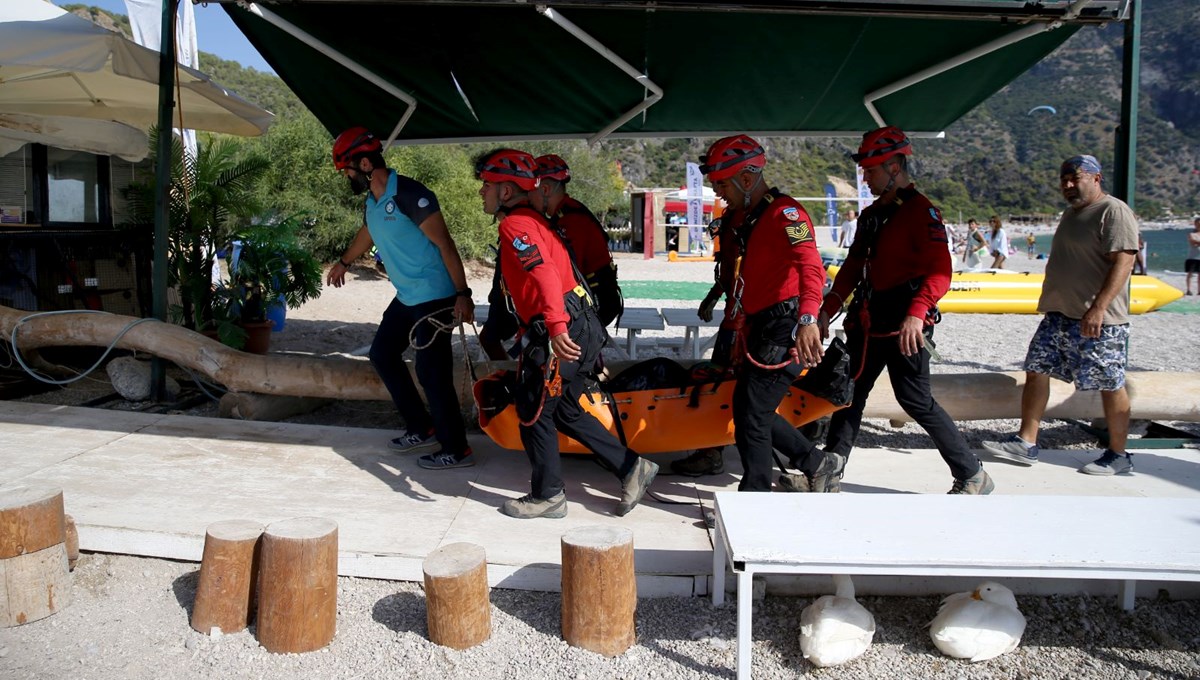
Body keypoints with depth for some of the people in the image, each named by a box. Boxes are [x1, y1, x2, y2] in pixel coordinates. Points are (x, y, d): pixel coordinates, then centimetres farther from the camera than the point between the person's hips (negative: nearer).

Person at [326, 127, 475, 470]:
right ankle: (421, 429, 25)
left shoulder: (409, 194, -17)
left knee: (431, 372, -9)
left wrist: (462, 294, -24)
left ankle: (456, 451, 3)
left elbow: (444, 243, -20)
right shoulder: (372, 201, 11)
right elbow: (366, 234, 33)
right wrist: (342, 263, 52)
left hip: (434, 298, -10)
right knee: (382, 353, 17)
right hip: (406, 298, 10)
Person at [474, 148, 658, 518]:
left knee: (533, 414, 5)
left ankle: (547, 496, 19)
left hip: (560, 336, -10)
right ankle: (632, 467, 20)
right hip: (579, 329, 10)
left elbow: (544, 274, -27)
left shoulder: (516, 224, -10)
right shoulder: (532, 220, 21)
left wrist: (556, 328, -37)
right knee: (565, 411, 19)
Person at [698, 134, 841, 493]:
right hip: (762, 330, 10)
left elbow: (811, 267, -29)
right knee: (750, 410, 14)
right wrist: (745, 328, 28)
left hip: (783, 332, -10)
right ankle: (818, 464, 26)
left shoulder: (784, 212, -14)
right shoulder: (752, 218, 17)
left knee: (751, 416, -6)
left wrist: (808, 319, -44)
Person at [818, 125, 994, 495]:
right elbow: (853, 267, 21)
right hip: (869, 323, 8)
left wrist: (916, 313, -36)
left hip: (904, 326, -8)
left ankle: (972, 476, 11)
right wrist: (827, 309, 13)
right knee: (850, 393, 9)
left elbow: (940, 272, -22)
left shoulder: (921, 212, -11)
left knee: (916, 401, -4)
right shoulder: (872, 215, 16)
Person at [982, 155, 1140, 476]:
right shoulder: (1071, 213, 17)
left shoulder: (1114, 212, -11)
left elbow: (1123, 262, -20)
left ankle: (1118, 456, 13)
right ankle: (1026, 443, 11)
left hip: (1097, 320, -9)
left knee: (1110, 385, 1)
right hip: (1058, 316, 9)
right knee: (1036, 371, 6)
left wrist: (1098, 308, -27)